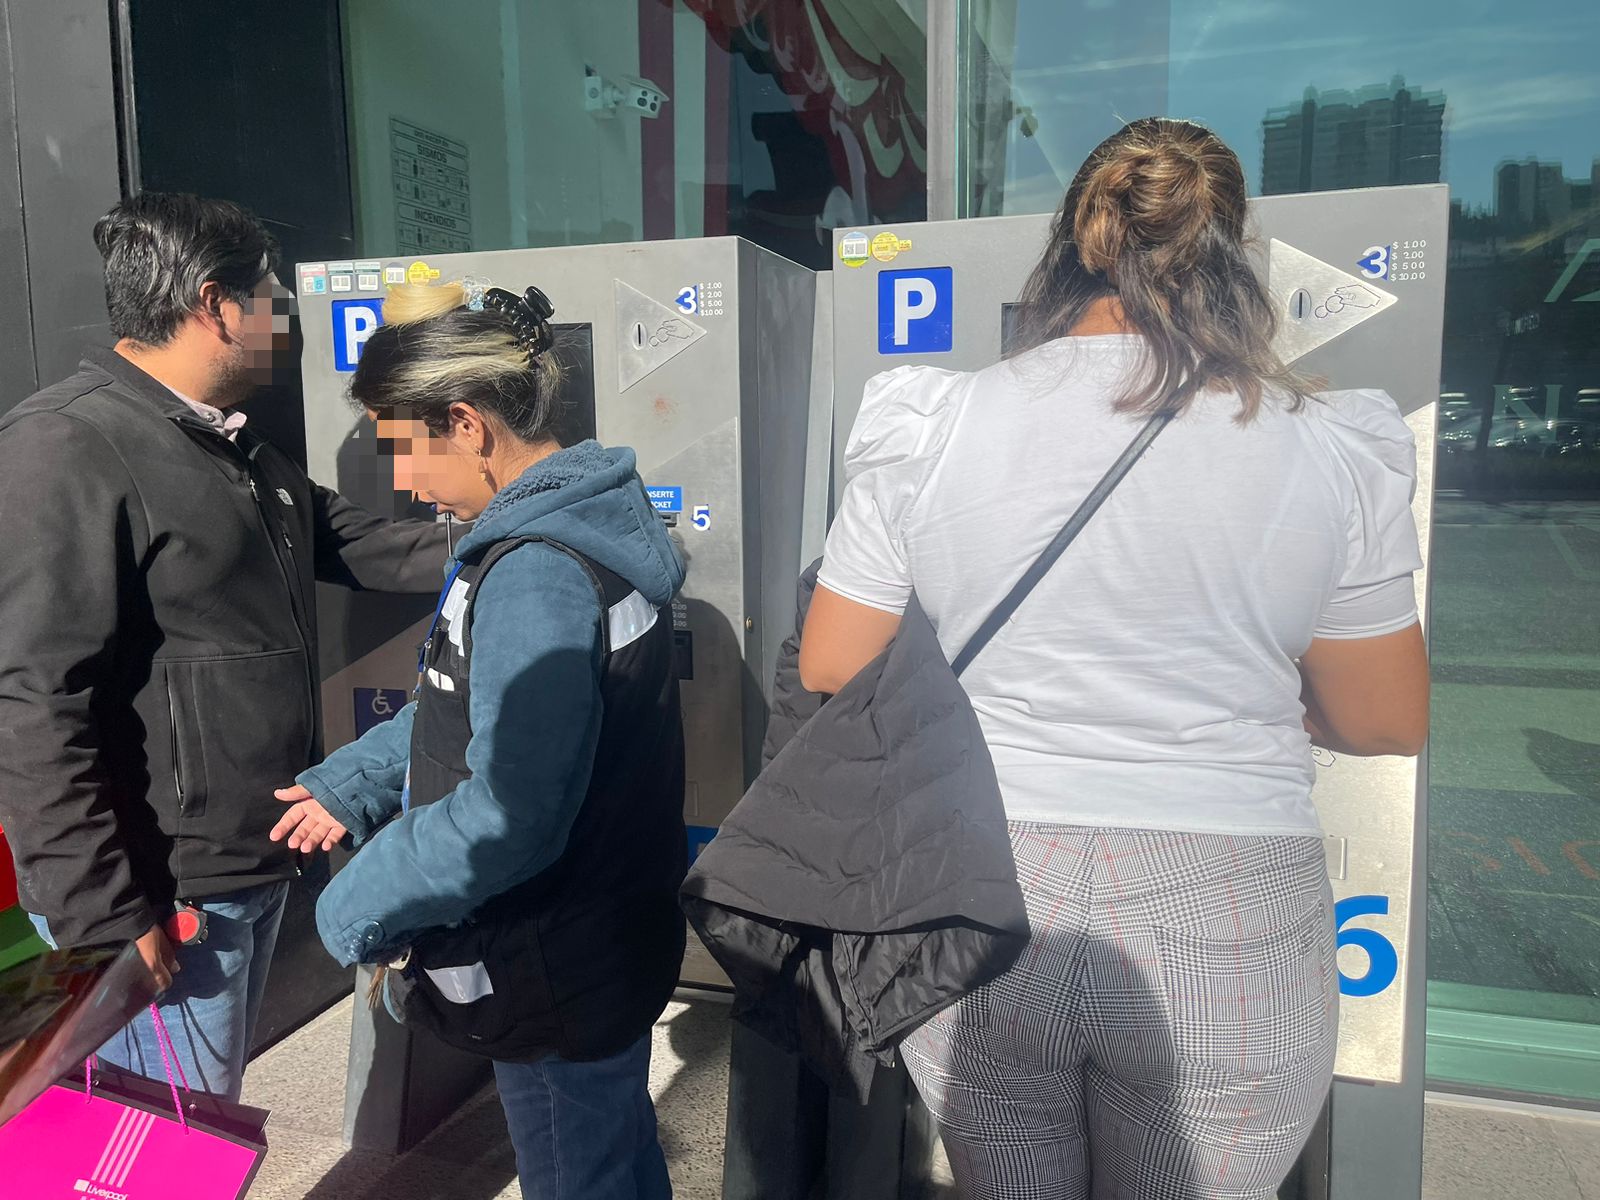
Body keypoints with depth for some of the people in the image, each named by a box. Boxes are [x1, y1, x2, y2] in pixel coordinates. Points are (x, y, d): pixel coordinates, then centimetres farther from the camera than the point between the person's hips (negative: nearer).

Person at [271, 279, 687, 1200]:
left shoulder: (535, 576, -28)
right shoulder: (586, 519, 3)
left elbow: (510, 815, -28)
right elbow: (478, 705, 13)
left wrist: (360, 905, -14)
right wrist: (351, 784, 11)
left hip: (560, 977, -9)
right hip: (617, 932, 9)